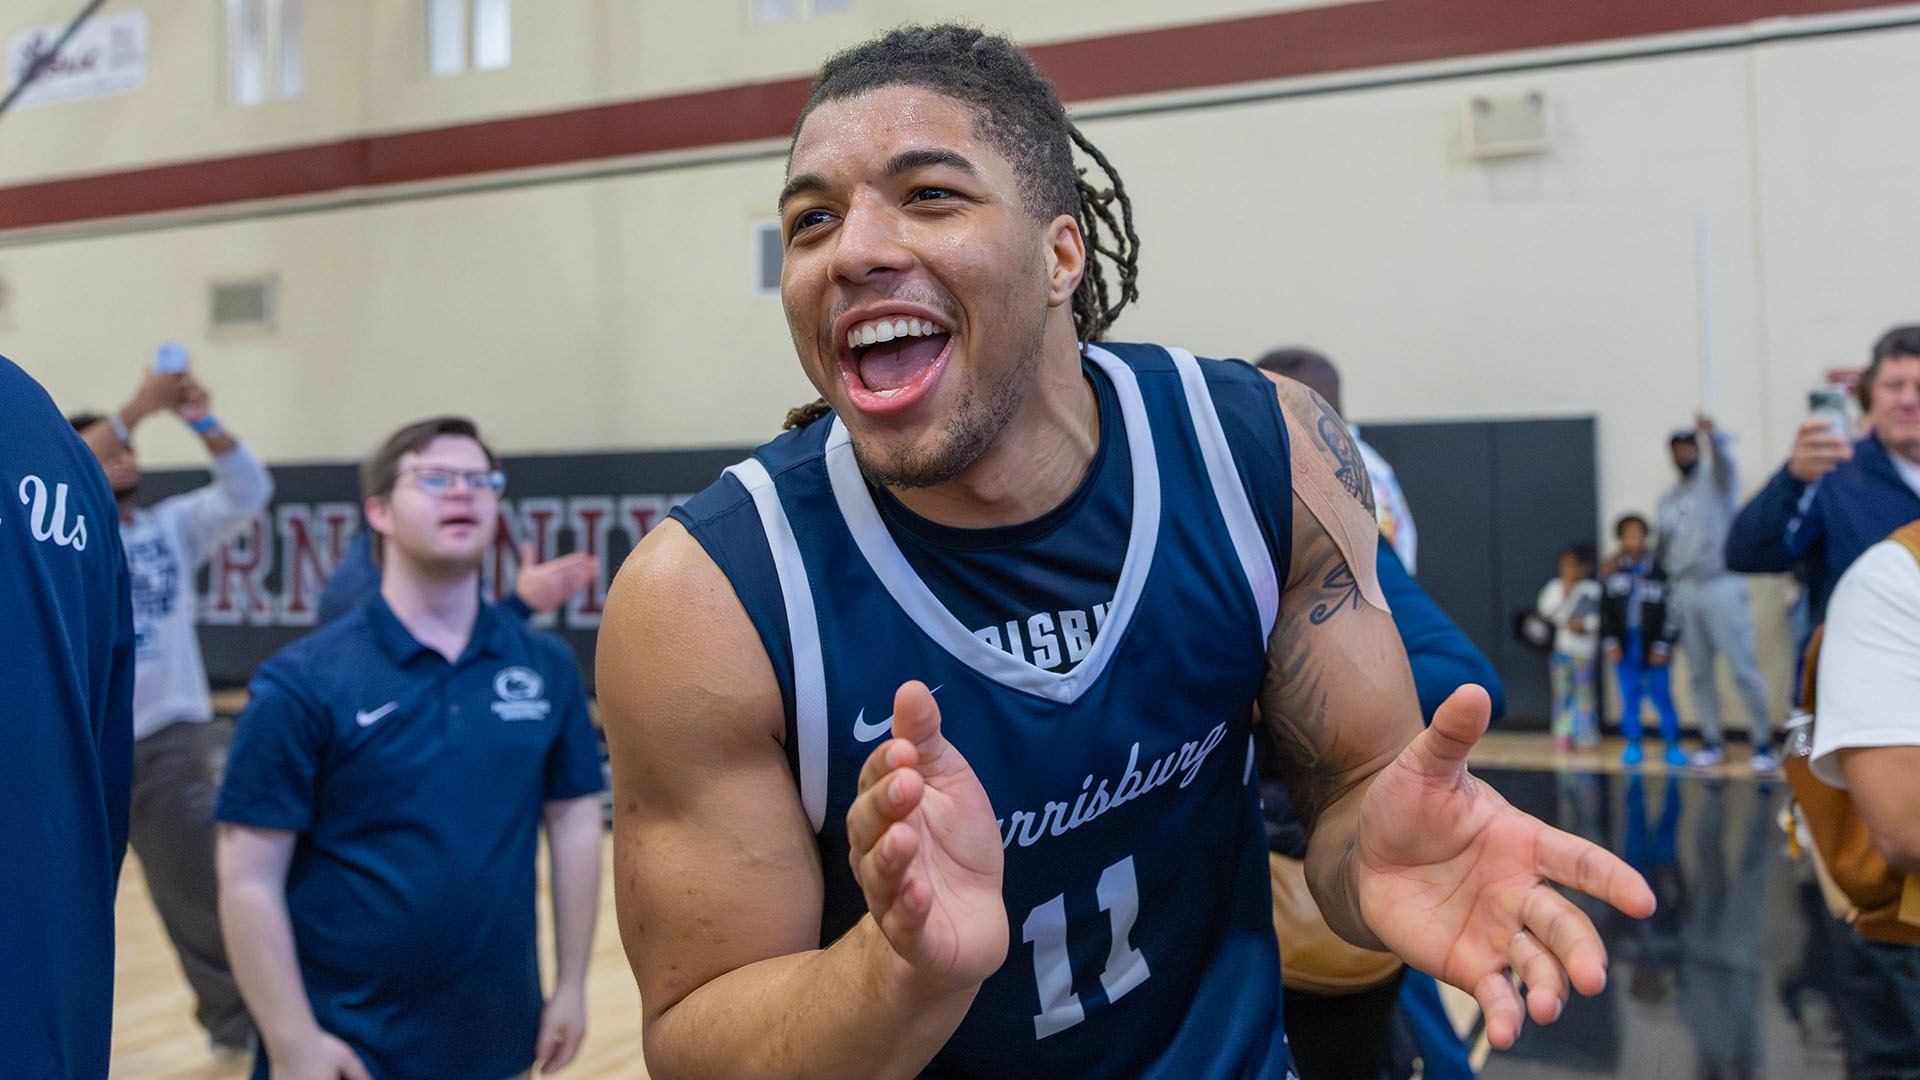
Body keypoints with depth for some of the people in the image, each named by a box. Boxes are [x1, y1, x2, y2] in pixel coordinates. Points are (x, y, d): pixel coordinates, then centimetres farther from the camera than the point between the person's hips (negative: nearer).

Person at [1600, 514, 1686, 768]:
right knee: (1630, 698, 8)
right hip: (1625, 649, 2)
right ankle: (1633, 745, 17)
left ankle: (1672, 745, 13)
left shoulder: (1658, 570, -4)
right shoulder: (1613, 571, 3)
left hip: (1653, 649, -2)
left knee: (1662, 697, 2)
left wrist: (1663, 645, -6)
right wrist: (1610, 641, 0)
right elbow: (1605, 609, 6)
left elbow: (1670, 610, -3)